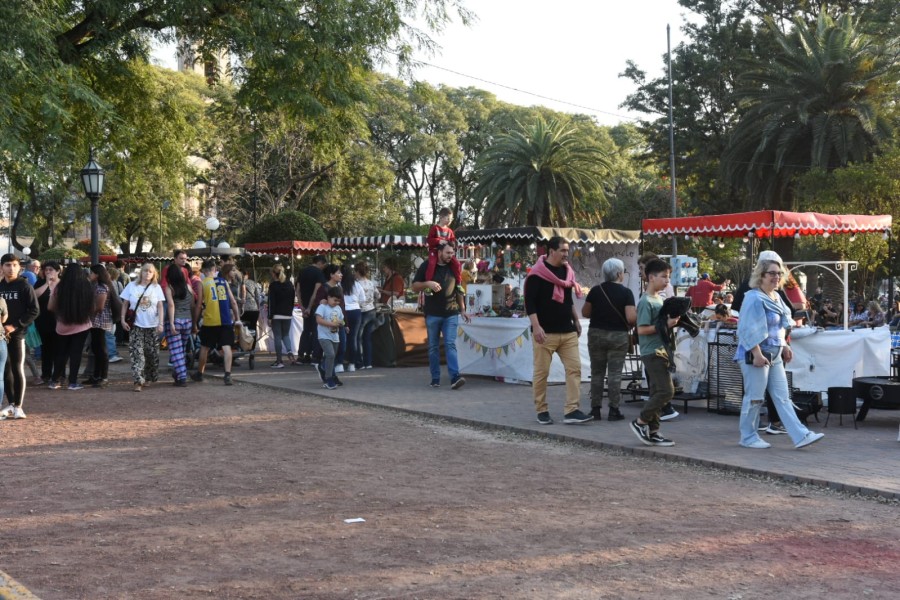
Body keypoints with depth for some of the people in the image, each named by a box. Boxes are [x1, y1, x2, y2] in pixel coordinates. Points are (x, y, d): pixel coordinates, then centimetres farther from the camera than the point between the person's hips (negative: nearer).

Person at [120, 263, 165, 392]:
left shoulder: (157, 287, 3)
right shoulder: (131, 286, 2)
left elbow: (160, 306, 1)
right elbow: (125, 304, 6)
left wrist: (161, 323, -7)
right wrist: (123, 320, -3)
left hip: (152, 326, 1)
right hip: (136, 326, -1)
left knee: (151, 353, 7)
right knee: (137, 353, -10)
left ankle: (149, 377, 25)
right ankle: (138, 381, -12)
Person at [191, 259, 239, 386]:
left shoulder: (202, 283, 0)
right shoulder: (223, 281, 8)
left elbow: (199, 305, -1)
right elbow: (233, 302, 7)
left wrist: (195, 321, 8)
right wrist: (237, 317, 16)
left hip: (210, 321, -2)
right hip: (226, 320, 2)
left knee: (204, 347, 13)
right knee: (226, 346, 0)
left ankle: (199, 373, 28)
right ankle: (227, 375, -12)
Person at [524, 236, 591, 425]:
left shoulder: (567, 271, 13)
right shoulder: (537, 274, -9)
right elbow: (530, 302, -14)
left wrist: (576, 320, 20)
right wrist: (536, 327, -21)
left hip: (567, 331, 6)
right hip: (546, 332, -6)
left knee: (574, 369, -3)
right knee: (541, 373, 1)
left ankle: (571, 411, -3)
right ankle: (542, 411, 12)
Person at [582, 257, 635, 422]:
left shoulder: (595, 290, 0)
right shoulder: (626, 292, -9)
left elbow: (585, 313, 6)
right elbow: (631, 318, -15)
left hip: (596, 334, 3)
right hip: (618, 336, -3)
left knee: (597, 373, 9)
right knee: (615, 374, 1)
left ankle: (595, 409, 10)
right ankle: (614, 410, 1)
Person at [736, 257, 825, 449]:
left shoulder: (776, 297, 13)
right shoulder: (754, 298, -14)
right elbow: (748, 330, -20)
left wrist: (785, 346, 15)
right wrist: (757, 354, -24)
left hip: (774, 356, 9)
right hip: (756, 356, -9)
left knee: (782, 398, 6)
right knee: (755, 398, -1)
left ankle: (801, 436, 2)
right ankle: (748, 437, 11)